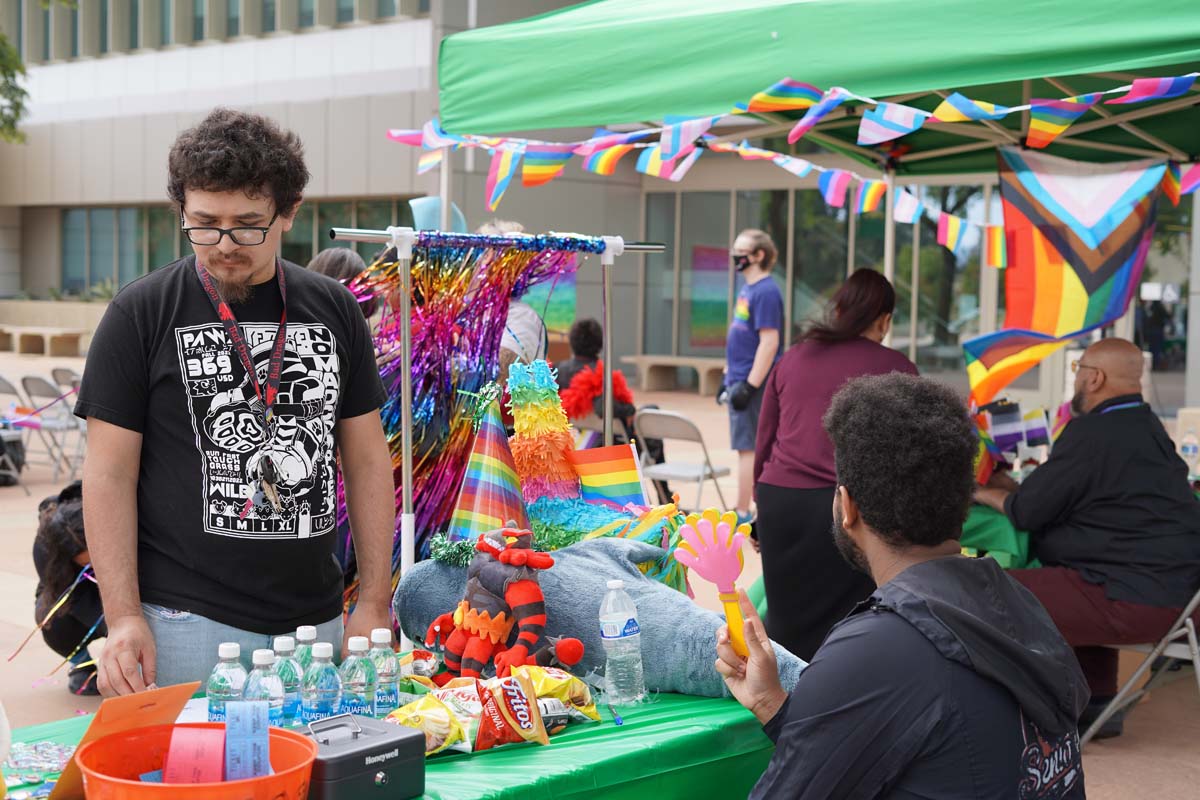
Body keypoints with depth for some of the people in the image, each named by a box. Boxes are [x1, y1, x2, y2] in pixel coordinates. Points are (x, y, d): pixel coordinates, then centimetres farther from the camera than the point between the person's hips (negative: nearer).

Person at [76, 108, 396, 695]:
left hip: (315, 620, 3)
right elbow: (109, 472, -3)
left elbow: (367, 461, 10)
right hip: (185, 624, -3)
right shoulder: (140, 315, -3)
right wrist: (124, 617, -12)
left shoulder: (334, 310, 7)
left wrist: (374, 605, 4)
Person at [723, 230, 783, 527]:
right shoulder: (747, 288, 14)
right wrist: (729, 376, 22)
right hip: (740, 379, 9)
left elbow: (769, 343, -20)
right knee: (754, 448, 13)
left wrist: (749, 385, -22)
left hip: (753, 383, -9)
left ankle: (742, 514, -1)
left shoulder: (765, 292, -15)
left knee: (747, 447, -5)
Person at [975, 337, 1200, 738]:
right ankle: (1098, 703, 33)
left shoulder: (1092, 433, -16)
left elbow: (1027, 512, -10)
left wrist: (986, 494, 9)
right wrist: (1012, 487, 27)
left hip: (1134, 602, -11)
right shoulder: (1145, 426, 15)